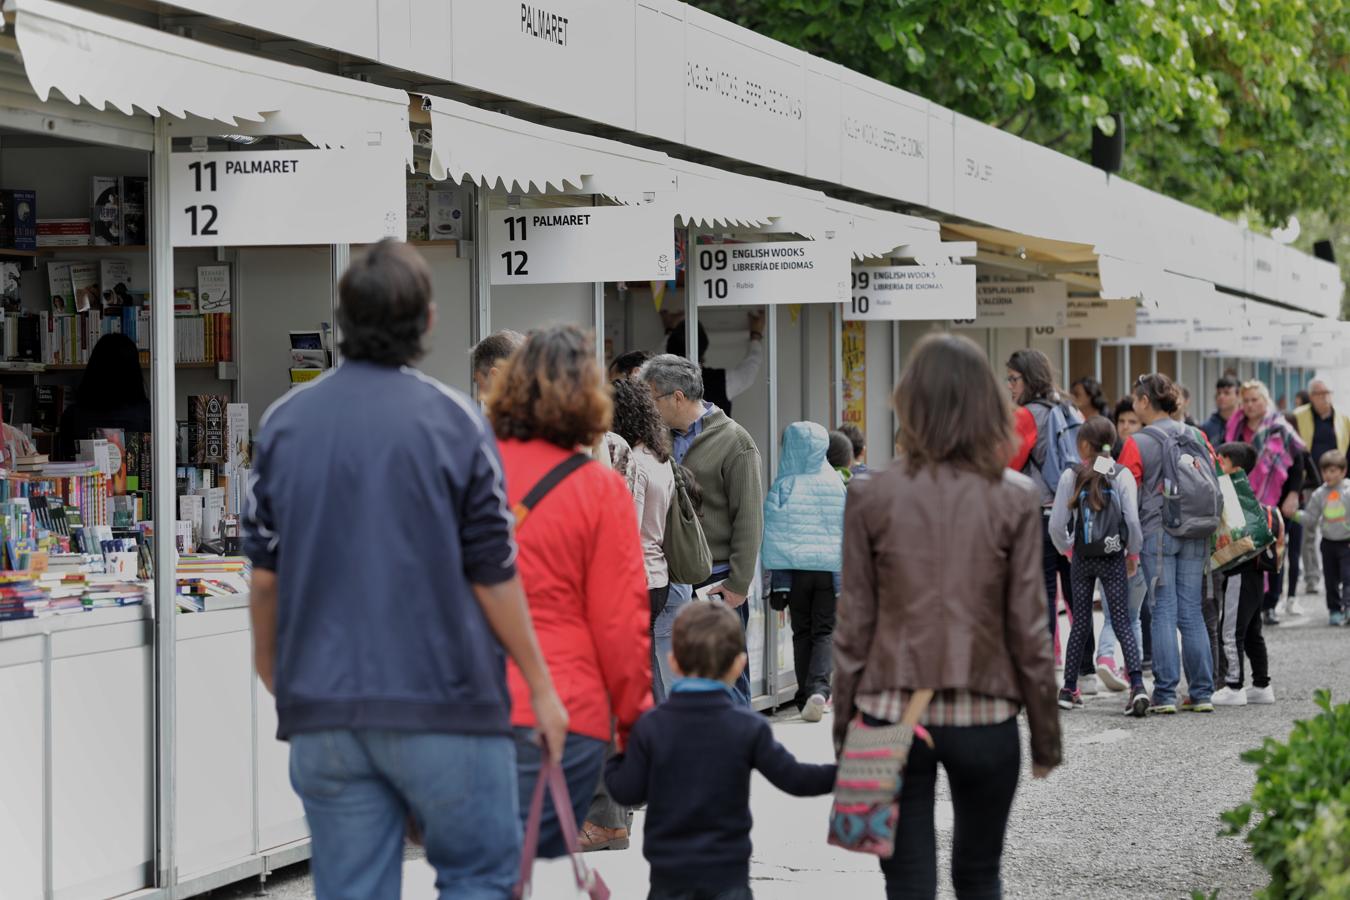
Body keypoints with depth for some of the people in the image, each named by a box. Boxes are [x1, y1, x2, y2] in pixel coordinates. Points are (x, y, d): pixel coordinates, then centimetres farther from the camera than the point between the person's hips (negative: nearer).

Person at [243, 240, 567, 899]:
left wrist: (272, 675, 21)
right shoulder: (452, 422, -6)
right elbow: (493, 577, -5)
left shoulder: (284, 422, 4)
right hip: (444, 699, -3)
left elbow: (265, 574, 7)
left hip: (323, 712, 4)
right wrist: (539, 686, 5)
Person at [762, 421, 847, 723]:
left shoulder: (783, 486, -7)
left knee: (802, 632, 12)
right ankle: (819, 688, -18)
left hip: (795, 569, 0)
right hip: (829, 568, 0)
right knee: (824, 631, 4)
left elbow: (773, 534, -6)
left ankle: (805, 698, 11)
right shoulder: (836, 485, -3)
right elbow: (847, 531, 2)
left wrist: (776, 577, 0)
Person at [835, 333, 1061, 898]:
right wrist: (1046, 737, 7)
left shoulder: (871, 497, -5)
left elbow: (854, 626, -2)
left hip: (893, 713, 0)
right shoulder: (1014, 499, -5)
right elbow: (1028, 630, -3)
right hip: (985, 719, 0)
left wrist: (844, 727, 8)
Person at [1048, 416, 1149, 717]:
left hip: (1082, 558, 1)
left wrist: (1066, 549, 14)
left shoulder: (1071, 476, -4)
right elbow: (1132, 519, -9)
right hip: (1113, 558, -1)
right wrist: (1133, 554, 6)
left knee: (1080, 622, 12)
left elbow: (1057, 524, -5)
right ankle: (1137, 684, -17)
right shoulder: (1122, 475, -5)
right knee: (1122, 621, 0)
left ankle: (1069, 689, 15)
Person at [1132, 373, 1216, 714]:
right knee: (1192, 612, 8)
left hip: (1157, 531, -5)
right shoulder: (1196, 437, 10)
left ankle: (1164, 694, -4)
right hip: (1195, 533, 5)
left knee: (1163, 612, -3)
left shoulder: (1139, 442, -5)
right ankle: (1202, 692, 7)